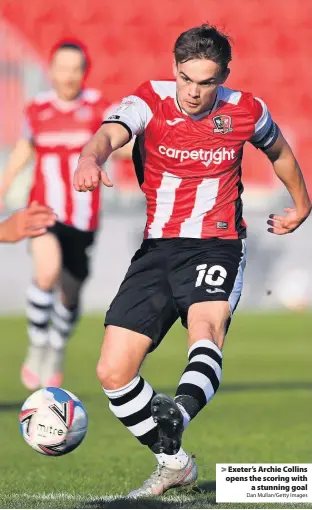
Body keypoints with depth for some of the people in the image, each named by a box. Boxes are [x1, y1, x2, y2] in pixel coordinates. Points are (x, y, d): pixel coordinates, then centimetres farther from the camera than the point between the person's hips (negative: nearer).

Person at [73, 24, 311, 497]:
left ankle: (178, 414, -62)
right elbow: (111, 132, -28)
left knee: (207, 328, -34)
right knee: (113, 371, -4)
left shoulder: (246, 111, -1)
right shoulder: (149, 101, -6)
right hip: (155, 248, 2)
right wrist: (91, 158, -52)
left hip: (216, 245, -2)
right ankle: (174, 463, 15)